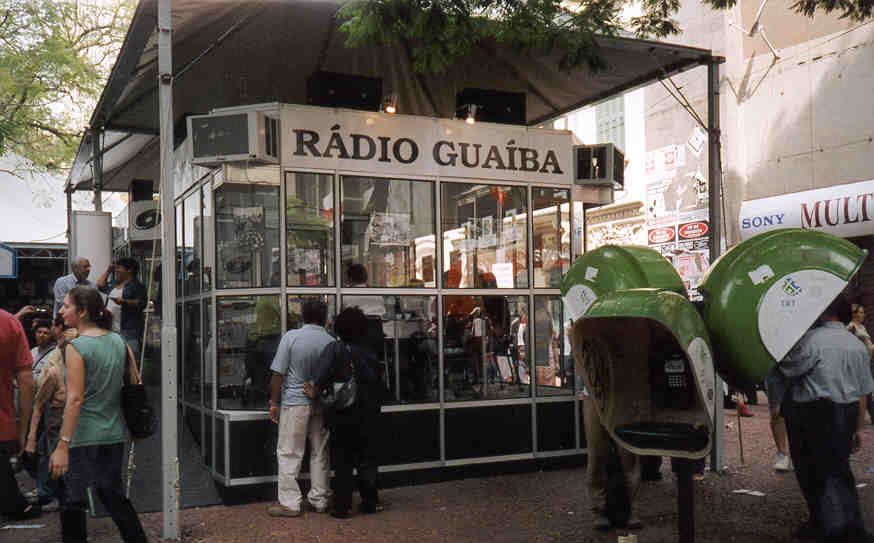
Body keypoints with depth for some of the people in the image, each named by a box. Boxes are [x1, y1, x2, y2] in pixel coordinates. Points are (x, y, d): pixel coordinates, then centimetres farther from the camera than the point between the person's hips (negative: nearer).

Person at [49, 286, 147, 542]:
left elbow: (75, 398, -19)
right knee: (114, 495, 19)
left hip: (83, 436, -7)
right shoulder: (119, 341, 5)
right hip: (115, 434, 7)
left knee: (72, 501, 5)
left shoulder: (75, 347, -13)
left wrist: (62, 445, -19)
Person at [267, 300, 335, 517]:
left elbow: (278, 374, -8)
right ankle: (320, 499, 20)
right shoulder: (331, 342, -2)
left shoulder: (291, 337, -9)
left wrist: (274, 403, 0)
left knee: (289, 453, 4)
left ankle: (289, 502, 6)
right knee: (320, 452, 13)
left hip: (295, 402, -3)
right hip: (322, 403, 3)